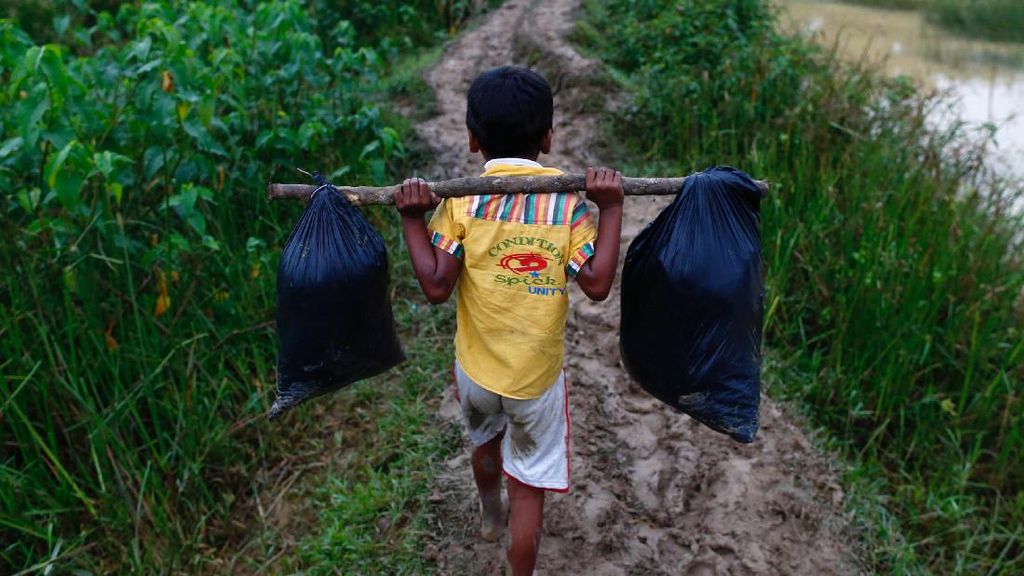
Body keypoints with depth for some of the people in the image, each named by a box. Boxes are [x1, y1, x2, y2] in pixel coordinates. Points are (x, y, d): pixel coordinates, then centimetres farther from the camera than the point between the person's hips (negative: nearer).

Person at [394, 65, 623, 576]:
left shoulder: (461, 200, -14)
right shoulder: (569, 202, -14)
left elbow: (436, 286, -19)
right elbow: (597, 284, -18)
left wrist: (413, 220, -12)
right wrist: (611, 209, -14)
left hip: (475, 368, 3)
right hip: (537, 379, -2)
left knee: (485, 441, 33)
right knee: (529, 487, 14)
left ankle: (489, 513, 63)